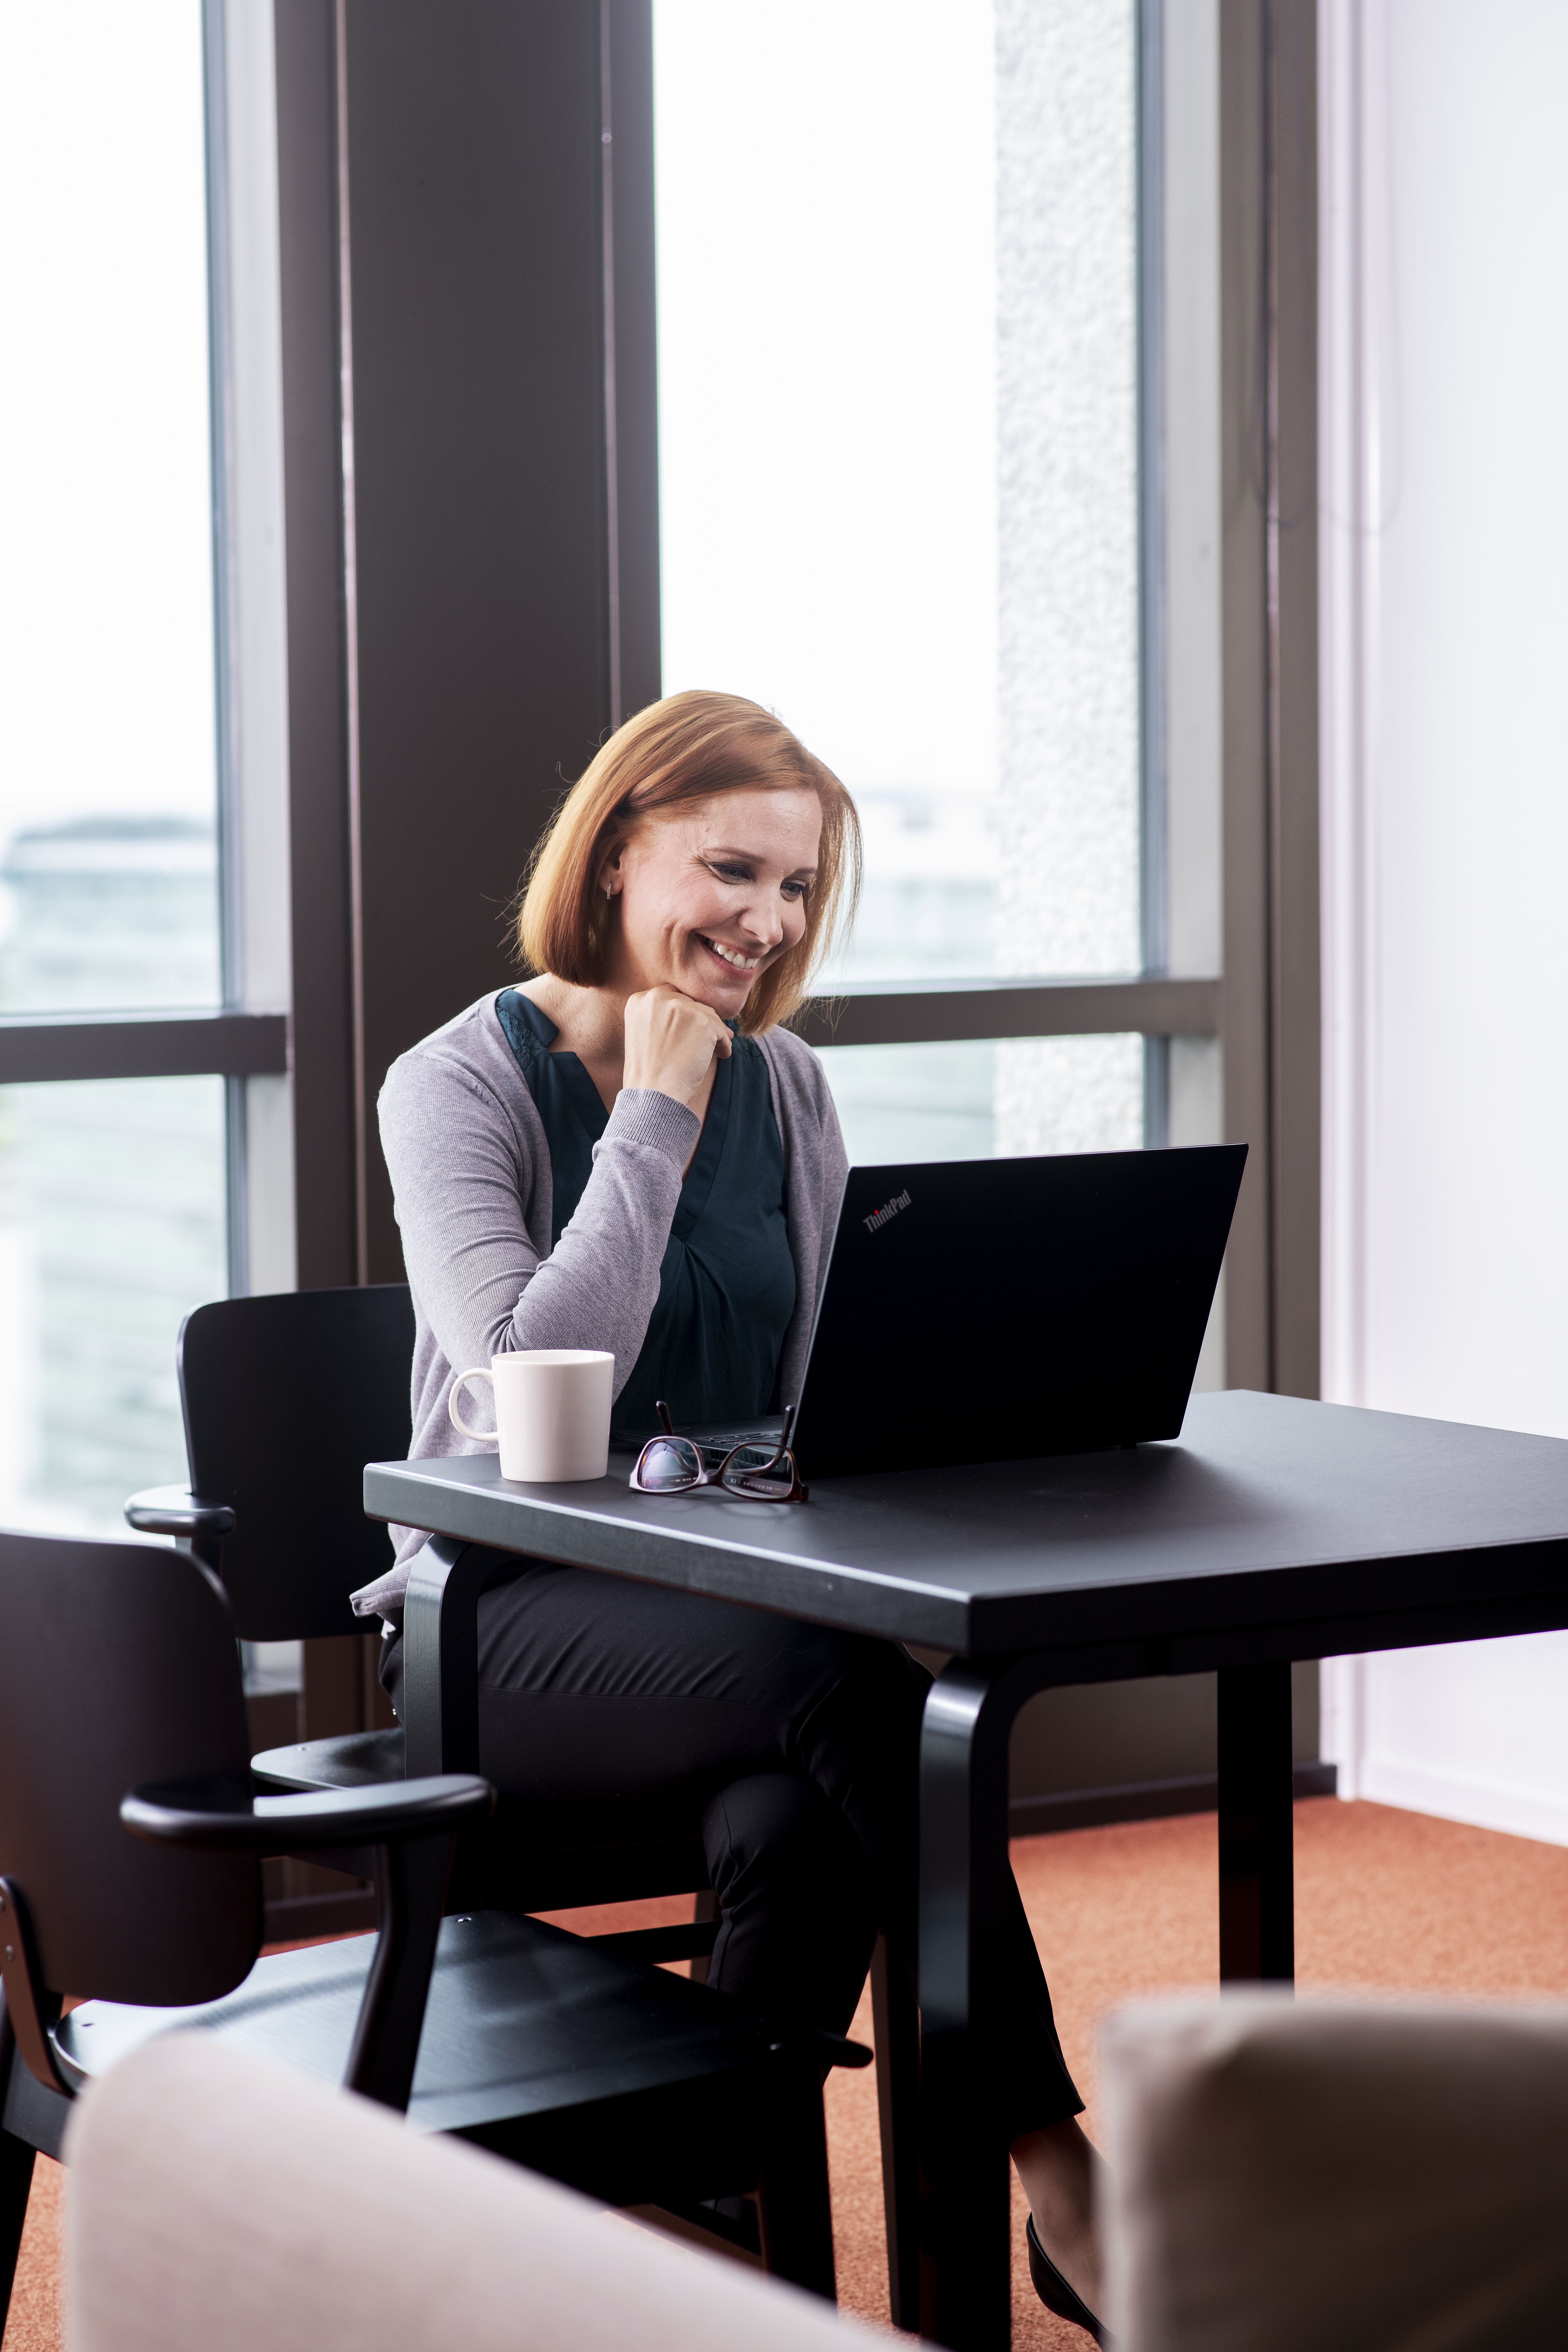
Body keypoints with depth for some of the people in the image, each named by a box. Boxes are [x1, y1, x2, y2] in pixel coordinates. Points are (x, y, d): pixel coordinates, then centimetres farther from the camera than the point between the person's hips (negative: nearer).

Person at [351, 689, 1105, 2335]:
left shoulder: (784, 1087, 10)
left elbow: (831, 1387, 14)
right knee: (841, 1679, -34)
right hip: (505, 1624, -4)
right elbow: (532, 1375, -21)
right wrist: (658, 1115, -16)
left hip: (736, 1602, 5)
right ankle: (1057, 2172, -27)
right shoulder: (460, 1088, -6)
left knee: (799, 1831, -33)